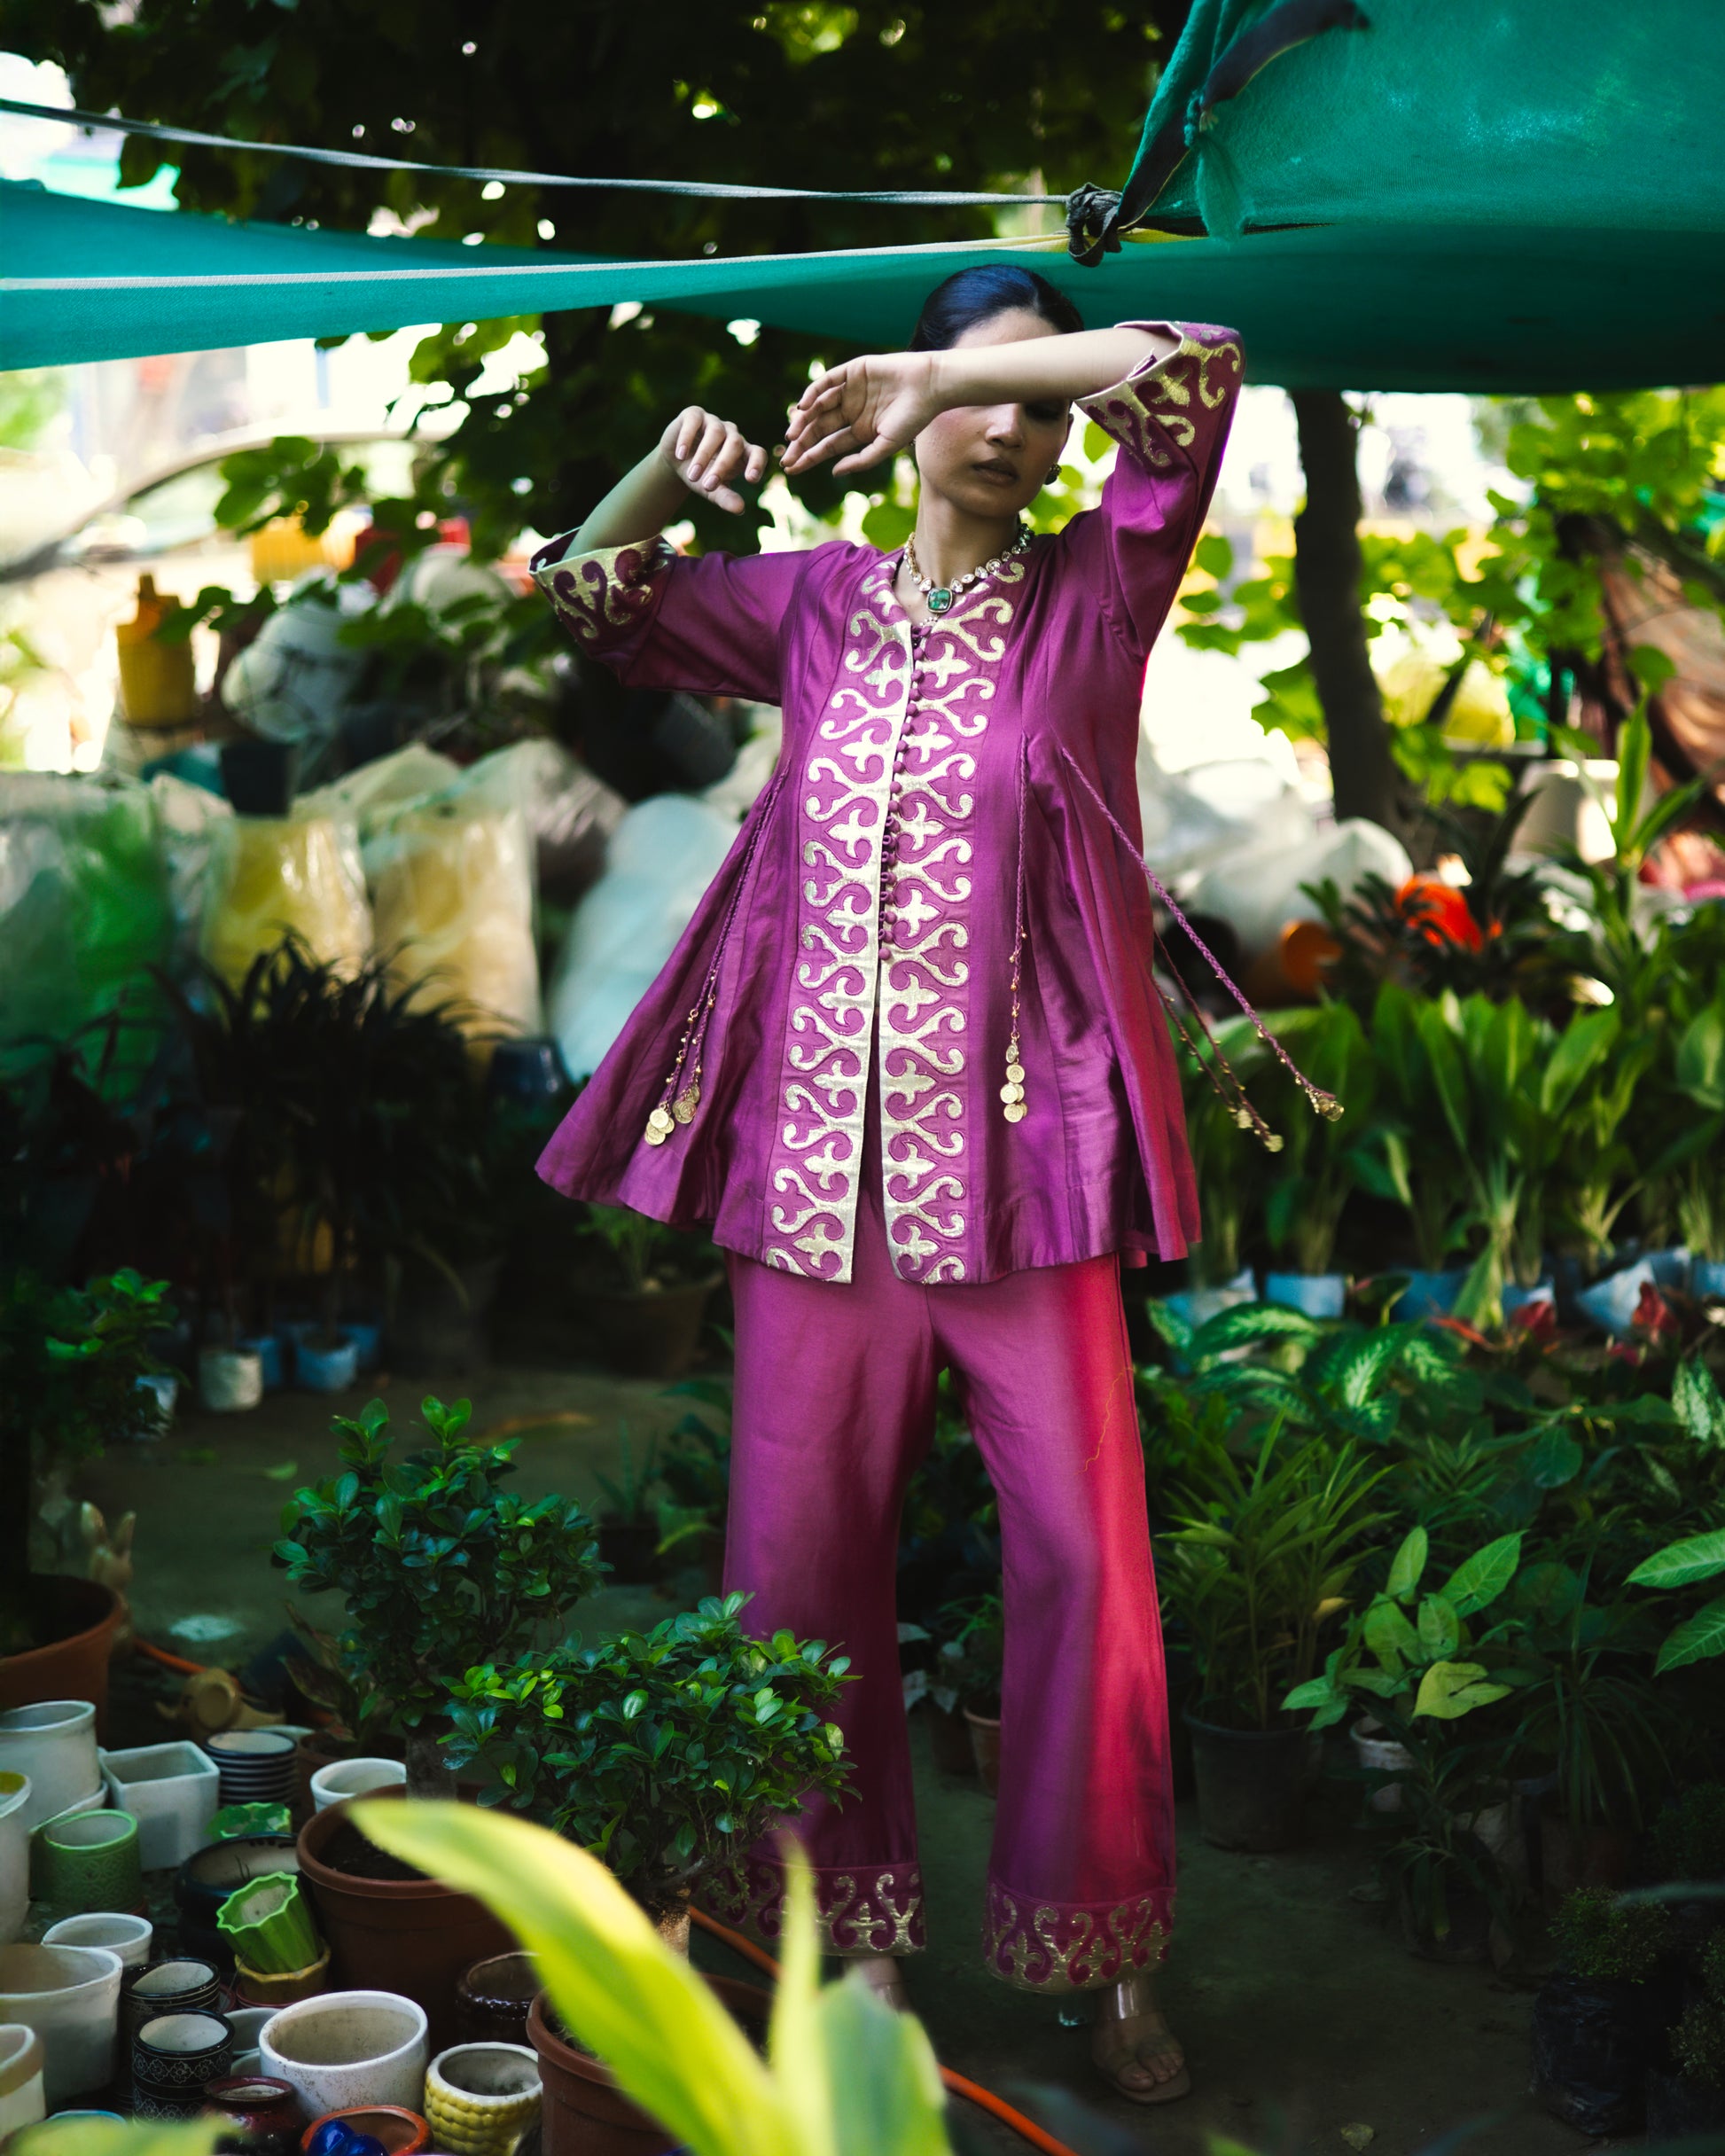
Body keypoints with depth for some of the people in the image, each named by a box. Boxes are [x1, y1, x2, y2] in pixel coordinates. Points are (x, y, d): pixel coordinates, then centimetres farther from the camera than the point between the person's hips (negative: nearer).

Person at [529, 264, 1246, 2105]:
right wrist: (668, 465, -5)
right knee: (800, 1553, 7)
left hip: (1016, 1162, -2)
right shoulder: (815, 607, 12)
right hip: (815, 1160, 3)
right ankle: (860, 1930, 24)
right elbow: (588, 592, 13)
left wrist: (942, 365, -10)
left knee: (1083, 1557, 0)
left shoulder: (1090, 598, 4)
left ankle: (1104, 1954, 16)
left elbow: (1190, 367, -9)